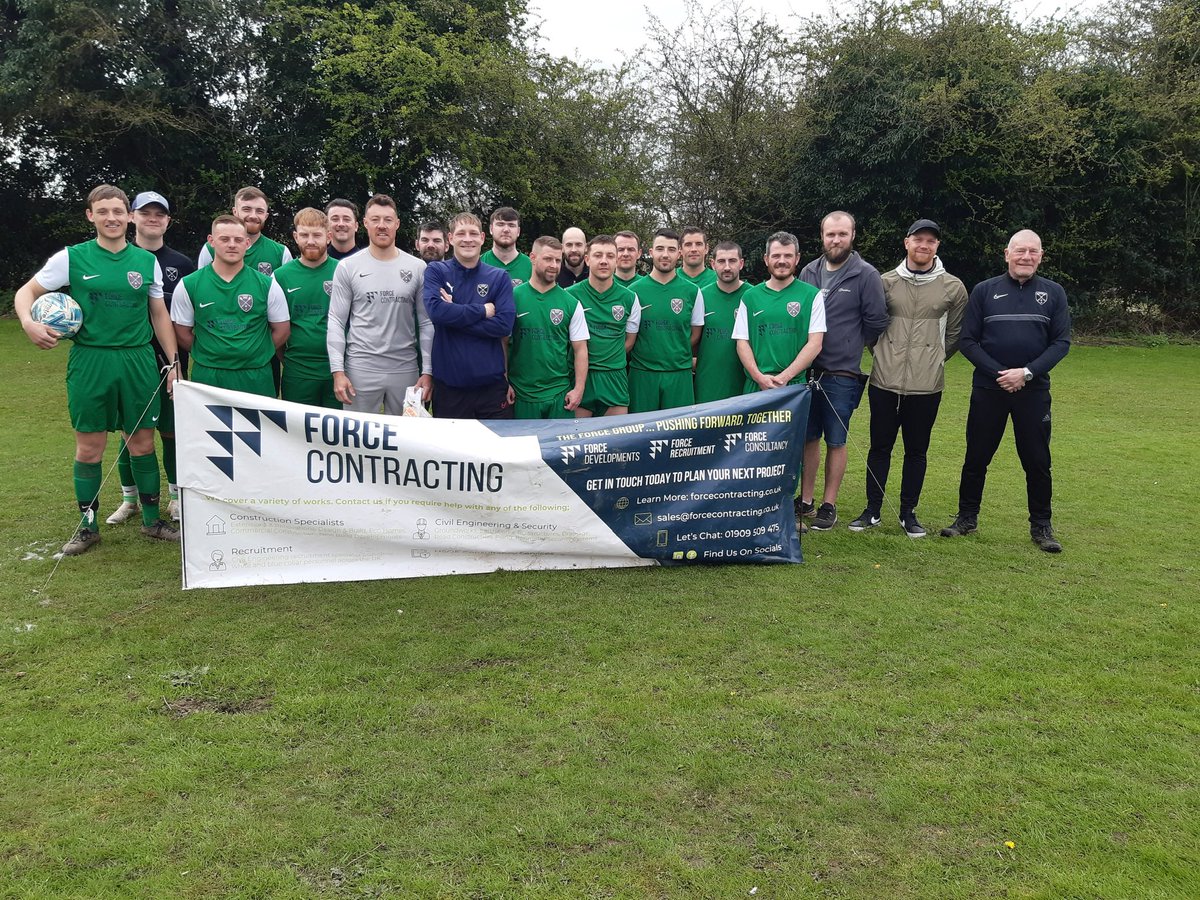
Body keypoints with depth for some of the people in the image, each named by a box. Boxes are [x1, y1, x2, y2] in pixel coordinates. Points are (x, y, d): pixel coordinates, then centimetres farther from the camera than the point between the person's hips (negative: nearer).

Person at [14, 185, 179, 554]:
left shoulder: (147, 261, 6)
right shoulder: (71, 258, 0)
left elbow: (160, 315, 11)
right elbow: (26, 292, 5)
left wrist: (173, 362, 7)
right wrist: (29, 323, -16)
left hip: (138, 361, 1)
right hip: (89, 360, -1)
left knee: (142, 443, 6)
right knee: (89, 447, 4)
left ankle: (152, 520, 20)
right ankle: (87, 527, 18)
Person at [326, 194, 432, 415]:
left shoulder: (418, 268, 5)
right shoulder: (347, 267, 3)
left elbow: (426, 323, 5)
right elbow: (336, 322, 2)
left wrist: (427, 371, -2)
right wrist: (338, 371, -6)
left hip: (405, 370, 1)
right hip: (360, 369, -1)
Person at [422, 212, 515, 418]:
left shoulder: (499, 277, 5)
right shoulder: (436, 271, 3)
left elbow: (504, 325, -8)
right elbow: (436, 309, -16)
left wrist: (455, 316, -11)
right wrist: (483, 310, -10)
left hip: (491, 383, 1)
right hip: (448, 384, -1)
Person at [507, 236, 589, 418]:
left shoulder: (571, 304, 3)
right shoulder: (513, 297, 0)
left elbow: (580, 349, 4)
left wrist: (579, 389, -5)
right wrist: (505, 383, -4)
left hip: (560, 396, 1)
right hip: (522, 394, -1)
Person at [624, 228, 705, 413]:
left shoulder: (692, 291, 2)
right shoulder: (635, 290, -2)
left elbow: (695, 335, 9)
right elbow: (629, 339, 0)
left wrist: (677, 356, 5)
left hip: (679, 374, 1)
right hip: (642, 374, -1)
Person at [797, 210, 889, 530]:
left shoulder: (865, 274, -6)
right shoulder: (809, 272, 7)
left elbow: (876, 322, -3)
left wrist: (851, 348, 6)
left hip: (842, 375, -4)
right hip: (806, 370, 4)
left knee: (835, 442, 4)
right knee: (809, 437, 11)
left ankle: (829, 505, 15)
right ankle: (805, 500, 22)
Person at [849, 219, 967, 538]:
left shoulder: (952, 287, 2)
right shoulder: (886, 282, 3)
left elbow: (955, 333, 13)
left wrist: (933, 358, 13)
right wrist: (885, 354, 12)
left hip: (926, 386, 0)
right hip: (884, 382, 1)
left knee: (916, 451, 8)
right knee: (880, 447, 8)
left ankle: (909, 513, 21)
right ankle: (873, 511, 19)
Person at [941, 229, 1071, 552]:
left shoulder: (1053, 292, 5)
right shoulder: (984, 290, 2)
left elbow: (1061, 342, 1)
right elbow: (967, 340, 0)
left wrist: (1027, 373, -13)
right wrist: (998, 373, -12)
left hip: (1034, 390, 0)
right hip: (987, 389, 0)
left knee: (1038, 462, 5)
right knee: (976, 458, 7)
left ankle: (1041, 526, 18)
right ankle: (967, 517, 22)